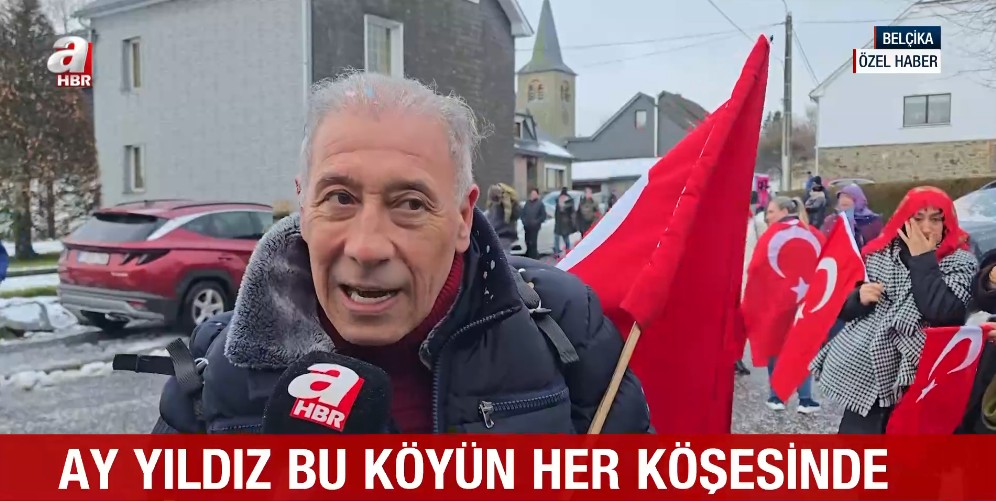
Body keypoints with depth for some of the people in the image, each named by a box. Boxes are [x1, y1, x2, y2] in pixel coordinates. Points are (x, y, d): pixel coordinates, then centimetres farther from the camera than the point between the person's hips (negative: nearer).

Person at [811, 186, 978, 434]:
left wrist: (923, 259, -11)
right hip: (863, 372, 3)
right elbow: (843, 309, 12)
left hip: (911, 379, -3)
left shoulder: (960, 263, -2)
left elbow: (941, 312, -21)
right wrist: (860, 297, -11)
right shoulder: (879, 254, 7)